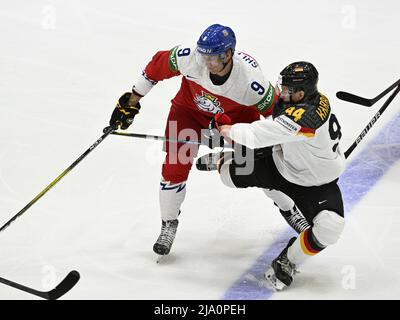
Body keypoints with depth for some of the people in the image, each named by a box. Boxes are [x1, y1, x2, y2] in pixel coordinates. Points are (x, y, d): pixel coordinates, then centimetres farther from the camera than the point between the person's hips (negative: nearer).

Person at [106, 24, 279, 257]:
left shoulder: (250, 80, -39)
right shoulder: (190, 57, -35)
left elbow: (276, 111, -23)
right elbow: (158, 65, -15)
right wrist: (132, 100, -7)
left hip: (236, 115, 0)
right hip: (190, 107, 1)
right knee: (175, 166, -6)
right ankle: (169, 224, 16)